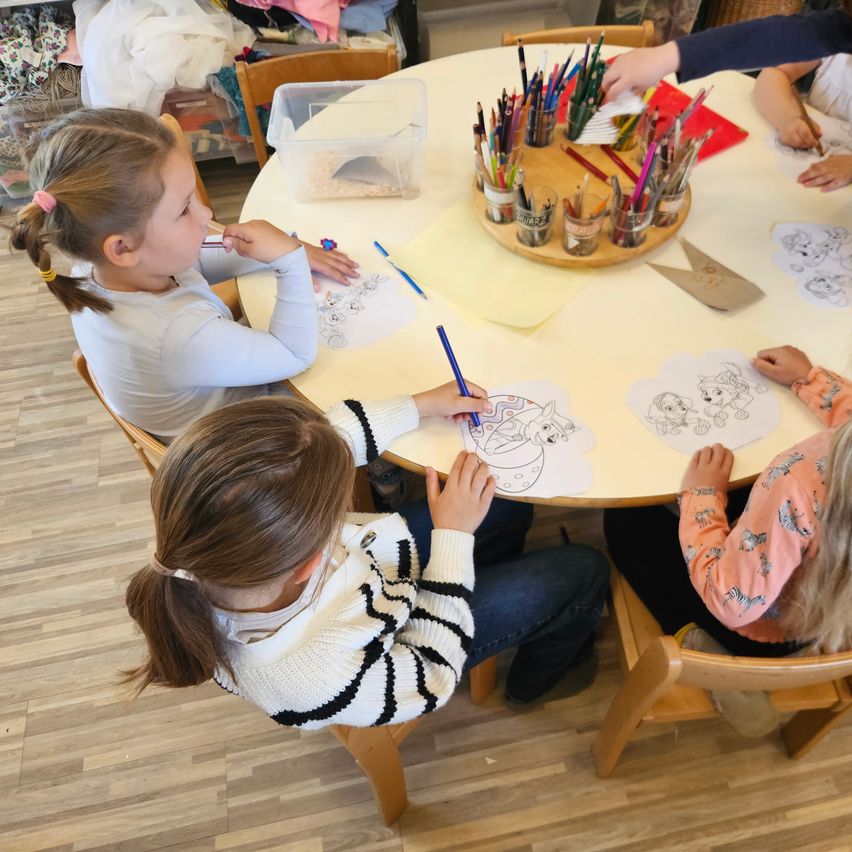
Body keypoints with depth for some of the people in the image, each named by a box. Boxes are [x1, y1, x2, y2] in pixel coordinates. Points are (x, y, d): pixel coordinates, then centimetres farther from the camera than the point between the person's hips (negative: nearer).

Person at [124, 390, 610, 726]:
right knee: (583, 573, 8)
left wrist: (422, 404, -12)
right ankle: (538, 675, 42)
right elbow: (431, 678, -23)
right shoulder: (316, 681, -46)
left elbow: (339, 432, -15)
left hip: (380, 559, 5)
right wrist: (453, 535, -22)